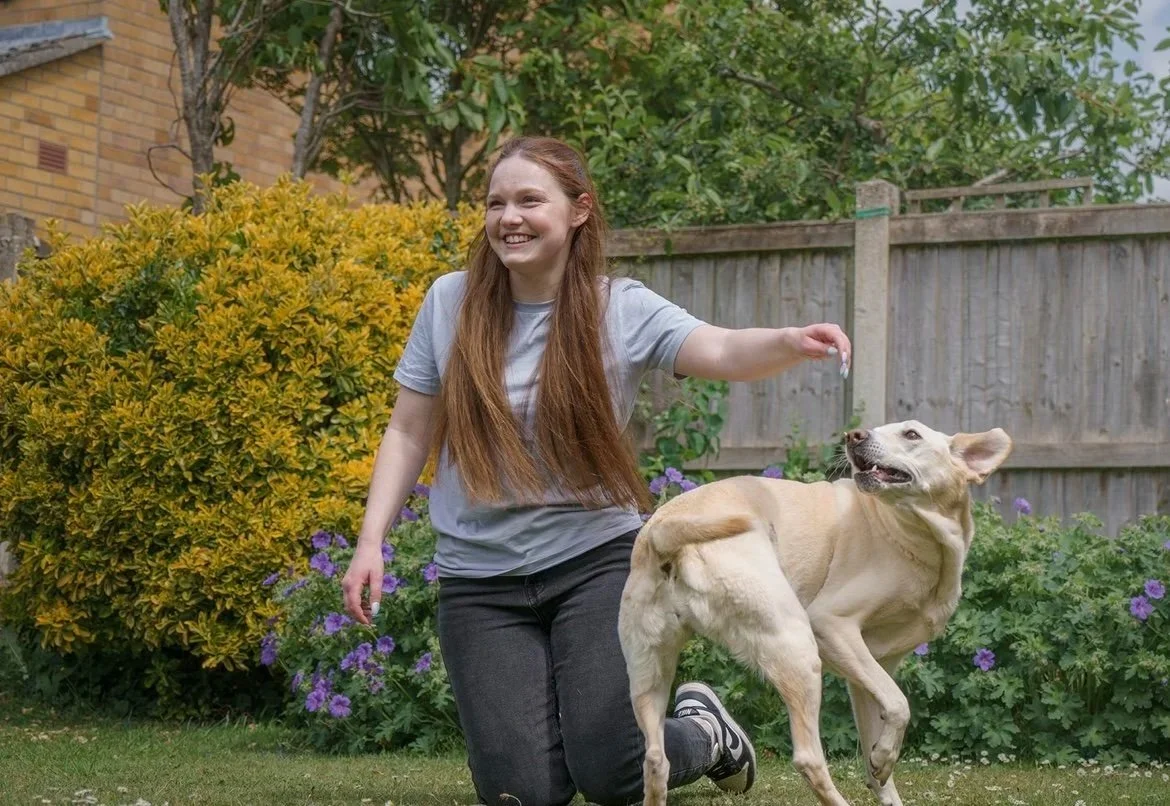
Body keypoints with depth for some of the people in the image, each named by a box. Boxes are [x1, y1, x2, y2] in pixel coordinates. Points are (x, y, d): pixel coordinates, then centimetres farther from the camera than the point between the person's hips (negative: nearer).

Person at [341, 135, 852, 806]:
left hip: (597, 558, -2)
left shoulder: (621, 308, -7)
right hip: (481, 577, 2)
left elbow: (724, 354, -24)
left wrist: (792, 342, -45)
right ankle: (542, 719, 28)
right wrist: (371, 541, -1)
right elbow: (409, 435, 6)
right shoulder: (451, 302, -1)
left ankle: (705, 730, 23)